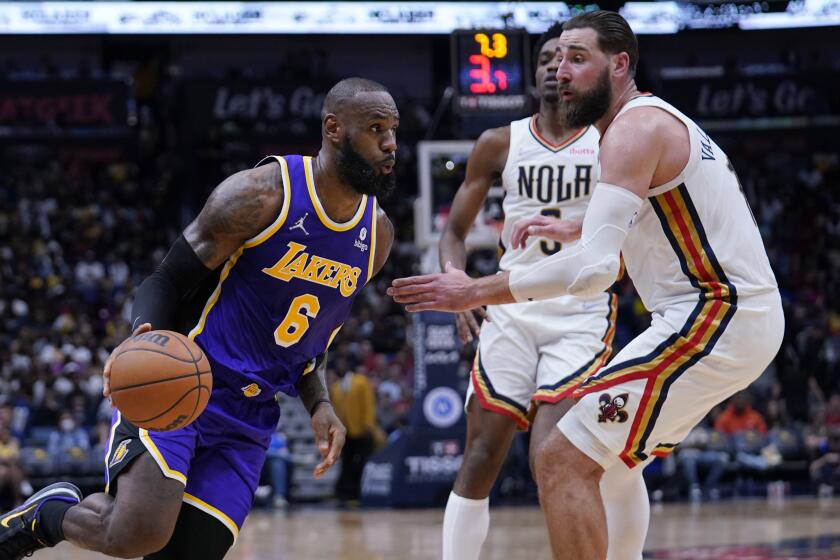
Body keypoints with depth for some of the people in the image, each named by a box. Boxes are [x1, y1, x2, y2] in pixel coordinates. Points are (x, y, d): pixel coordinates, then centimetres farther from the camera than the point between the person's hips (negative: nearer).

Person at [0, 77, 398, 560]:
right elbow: (168, 281, -7)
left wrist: (320, 405, 2)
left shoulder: (378, 235, 7)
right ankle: (48, 513, 7)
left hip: (248, 419, 6)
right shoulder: (261, 194, -13)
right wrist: (143, 338, -29)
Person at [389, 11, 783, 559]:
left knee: (563, 461, -14)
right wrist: (573, 229, 30)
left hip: (714, 318, -11)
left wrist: (474, 293, -19)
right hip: (742, 315, 11)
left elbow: (593, 269, -24)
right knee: (606, 451, 27)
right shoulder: (662, 121, 18)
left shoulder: (635, 127, -14)